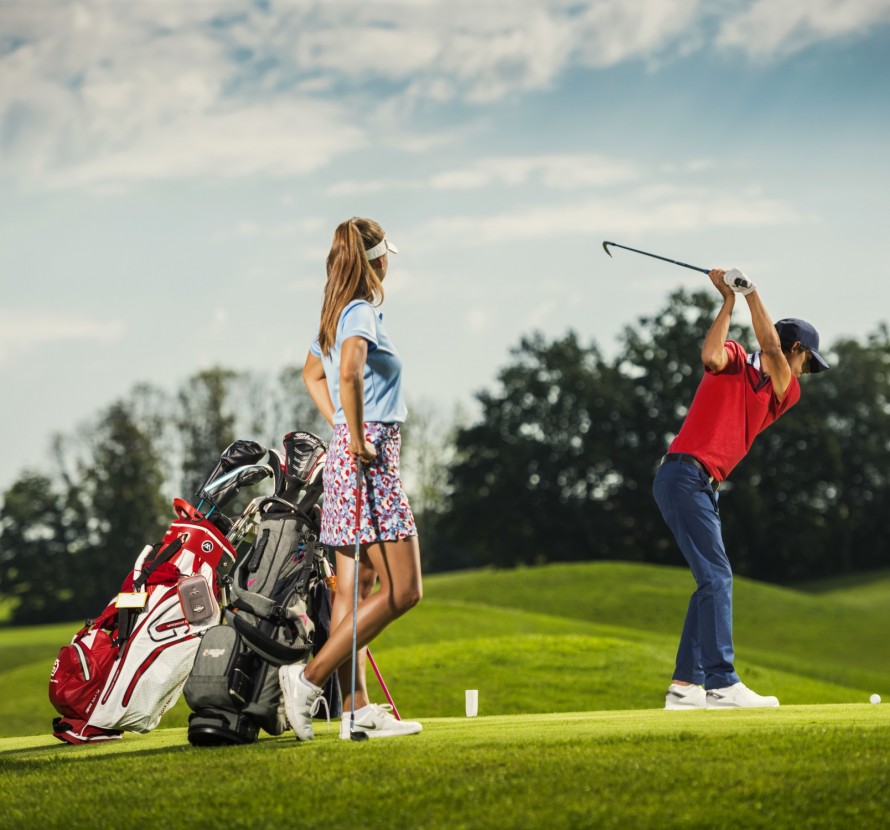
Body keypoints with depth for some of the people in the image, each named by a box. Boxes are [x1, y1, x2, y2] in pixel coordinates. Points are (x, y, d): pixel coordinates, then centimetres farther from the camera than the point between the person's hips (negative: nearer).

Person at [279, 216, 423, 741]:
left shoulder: (338, 313, 15)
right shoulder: (362, 312, -14)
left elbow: (313, 372, 31)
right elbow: (350, 372, -33)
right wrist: (357, 439, -24)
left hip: (353, 456, 10)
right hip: (369, 459, -10)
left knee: (353, 588, 9)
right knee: (402, 590, -8)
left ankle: (356, 709, 11)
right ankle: (310, 678, -10)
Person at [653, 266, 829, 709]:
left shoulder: (783, 395, 17)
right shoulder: (734, 361, 3)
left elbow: (770, 349, 0)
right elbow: (711, 356, -21)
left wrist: (750, 292, 0)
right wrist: (728, 299, -13)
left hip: (702, 487, 8)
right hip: (683, 476, -8)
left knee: (712, 581, 9)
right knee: (717, 577, -15)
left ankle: (685, 685, 11)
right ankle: (722, 684, -20)